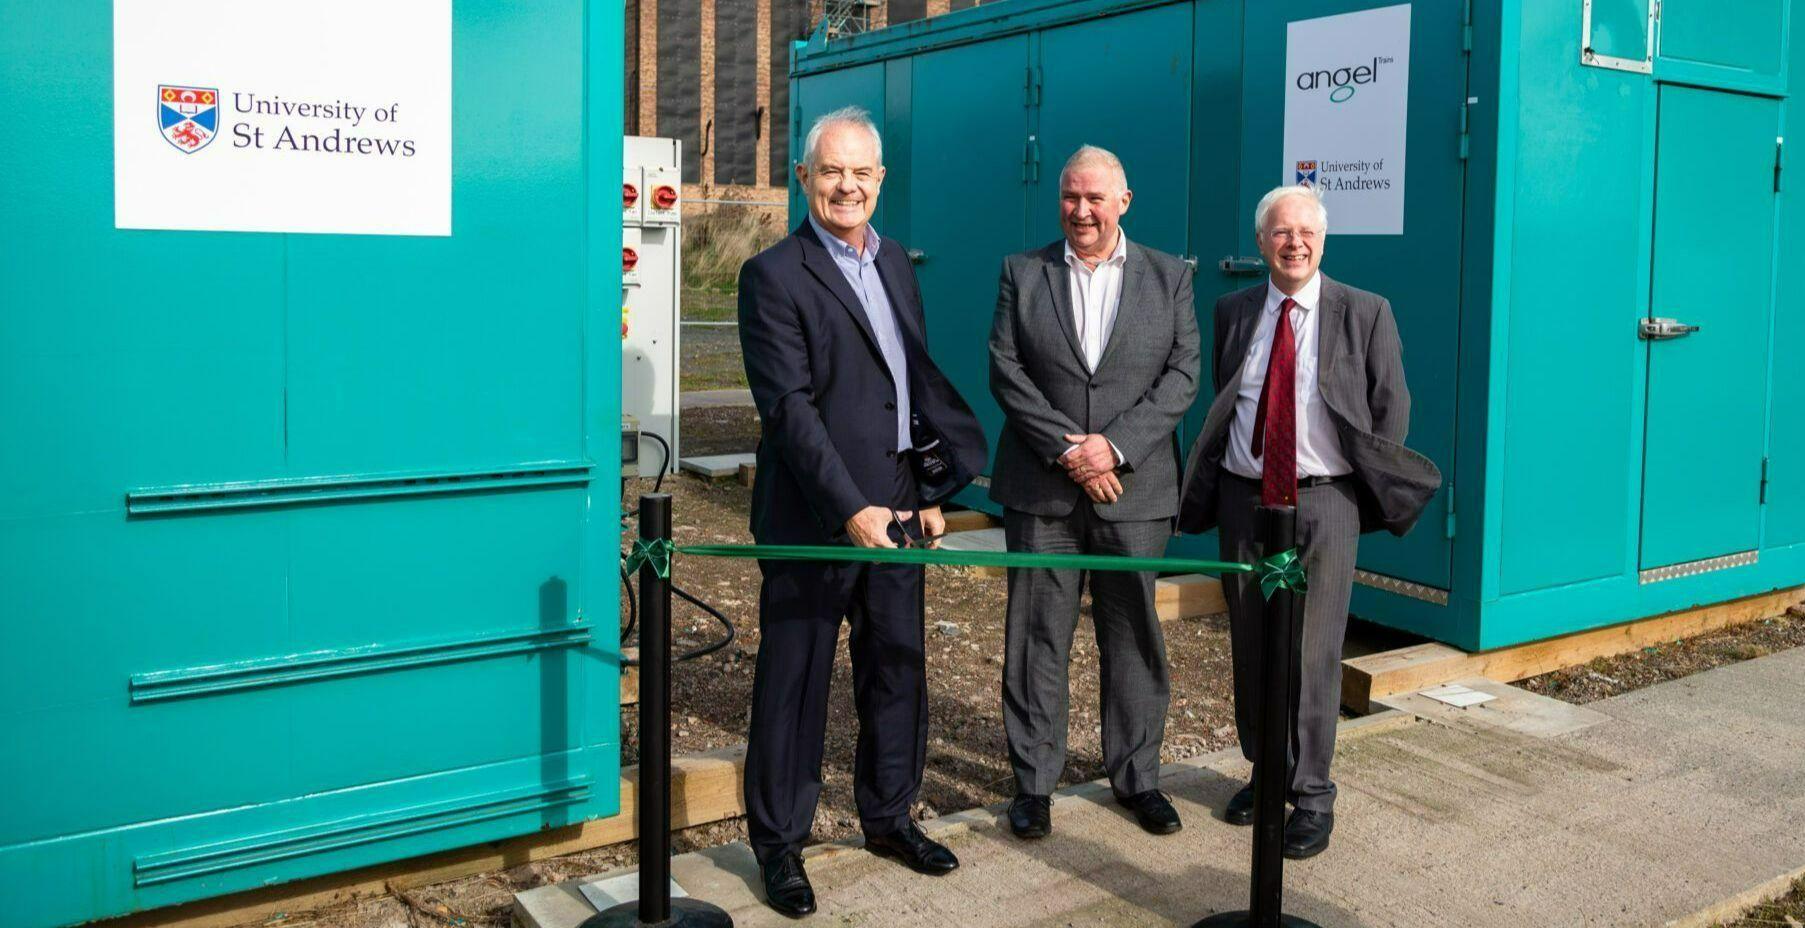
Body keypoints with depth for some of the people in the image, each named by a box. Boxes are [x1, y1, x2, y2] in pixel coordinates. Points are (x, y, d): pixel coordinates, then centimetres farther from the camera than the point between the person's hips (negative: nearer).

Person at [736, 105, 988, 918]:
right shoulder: (774, 276, -10)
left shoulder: (895, 262, 12)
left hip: (895, 506, 7)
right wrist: (851, 509, -22)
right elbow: (789, 408, -17)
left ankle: (888, 817, 33)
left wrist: (930, 489, 12)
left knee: (898, 669, 16)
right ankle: (779, 842, 19)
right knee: (794, 683, 4)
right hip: (812, 517, -7)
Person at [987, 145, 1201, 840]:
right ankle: (1033, 780, 17)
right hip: (1041, 491, 0)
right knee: (1037, 639, 5)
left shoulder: (1168, 277, 6)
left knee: (1134, 639, 9)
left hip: (1135, 489, 0)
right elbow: (1005, 371, -3)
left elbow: (1182, 375, -1)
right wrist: (1067, 448, -13)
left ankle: (1136, 776, 24)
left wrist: (1115, 445, -13)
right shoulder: (1021, 273, 5)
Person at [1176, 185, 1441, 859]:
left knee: (1313, 652, -4)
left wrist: (1376, 488, 0)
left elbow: (1392, 406, 4)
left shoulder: (1365, 314, 0)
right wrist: (1212, 485, 8)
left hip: (1324, 501, -3)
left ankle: (1312, 796, 8)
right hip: (1243, 499, 4)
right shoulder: (1233, 312, 9)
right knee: (1250, 647, 12)